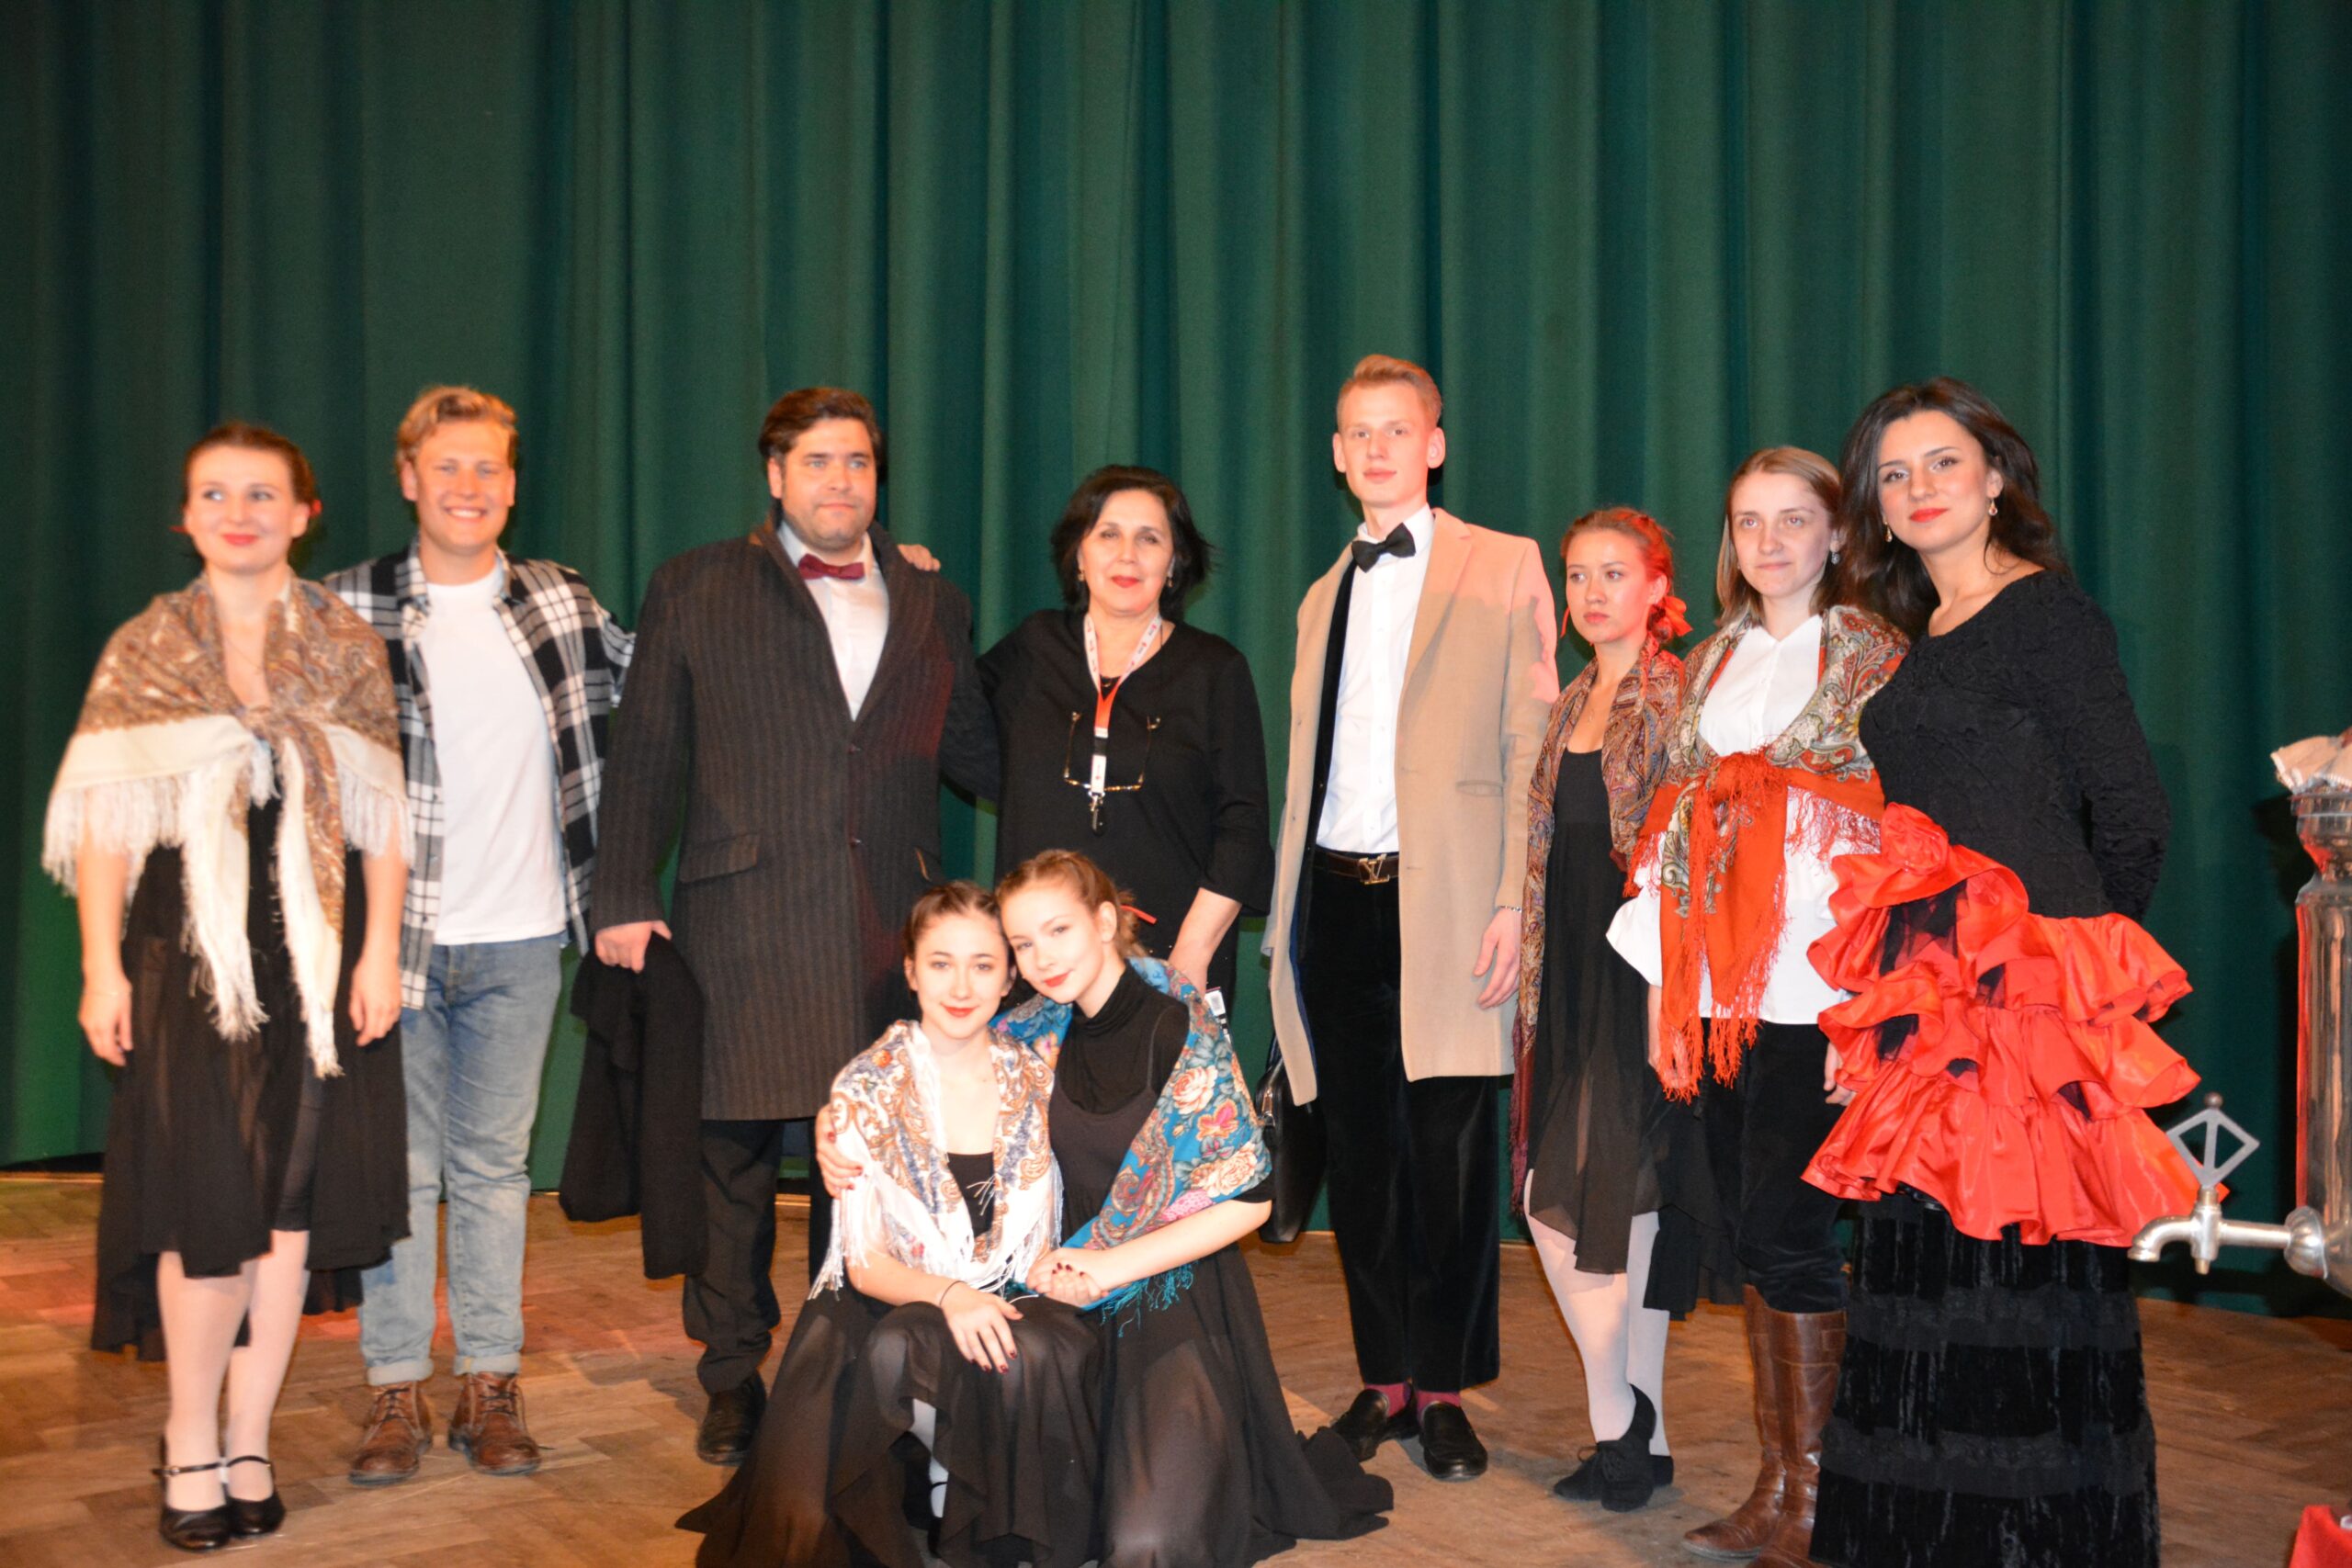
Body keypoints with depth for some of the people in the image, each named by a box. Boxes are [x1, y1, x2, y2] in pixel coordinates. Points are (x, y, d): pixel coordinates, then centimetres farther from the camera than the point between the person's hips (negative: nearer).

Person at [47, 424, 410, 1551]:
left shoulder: (348, 646, 7)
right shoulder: (144, 651, 5)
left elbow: (381, 813, 4)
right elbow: (106, 822, 2)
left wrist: (380, 951, -3)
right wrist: (102, 966, -4)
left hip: (317, 959, 1)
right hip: (188, 958, -1)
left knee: (290, 1206, 4)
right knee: (206, 1204, -4)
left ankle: (248, 1440, 17)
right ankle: (190, 1442, 14)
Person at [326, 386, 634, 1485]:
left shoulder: (561, 602, 5)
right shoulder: (349, 608, -2)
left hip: (518, 939, 2)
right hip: (393, 930, -2)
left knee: (495, 1161, 11)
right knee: (399, 1163, 5)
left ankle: (490, 1386, 20)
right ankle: (396, 1389, 18)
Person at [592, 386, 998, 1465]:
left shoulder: (931, 605, 16)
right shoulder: (696, 590, 8)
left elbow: (974, 752, 20)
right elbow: (645, 757, 5)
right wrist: (625, 900, -1)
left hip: (886, 929, 2)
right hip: (743, 922, -2)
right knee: (734, 1155, 4)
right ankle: (733, 1378, 20)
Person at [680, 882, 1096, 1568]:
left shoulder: (1038, 1082, 3)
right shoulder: (866, 1092, -3)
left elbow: (1055, 1236, 8)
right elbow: (865, 1262, -5)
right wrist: (948, 1296, -25)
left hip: (1012, 1313, 2)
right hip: (891, 1315, -1)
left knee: (1037, 1353, -33)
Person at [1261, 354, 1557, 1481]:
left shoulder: (1505, 569, 4)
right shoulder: (1323, 596, 20)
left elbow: (1531, 748, -4)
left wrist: (1515, 903, -13)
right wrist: (1286, 912, 11)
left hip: (1444, 900, -4)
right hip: (1337, 899, 5)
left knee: (1449, 1155, 0)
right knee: (1359, 1154, 9)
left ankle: (1445, 1392, 13)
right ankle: (1383, 1380, 20)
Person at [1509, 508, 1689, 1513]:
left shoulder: (1678, 697, -7)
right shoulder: (1572, 704, 15)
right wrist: (1531, 987, 12)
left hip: (1640, 976, -7)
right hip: (1568, 980, 7)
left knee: (1628, 1201, 1)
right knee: (1553, 1198, 6)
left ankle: (1632, 1432, 17)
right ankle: (1624, 1428, 20)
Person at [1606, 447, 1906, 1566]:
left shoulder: (1874, 653, -1)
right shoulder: (1712, 661, 16)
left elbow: (1900, 823, -6)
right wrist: (1664, 980, 11)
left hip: (1814, 985, -6)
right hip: (1716, 987, 6)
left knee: (1786, 1229, -7)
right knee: (1746, 1231, 9)